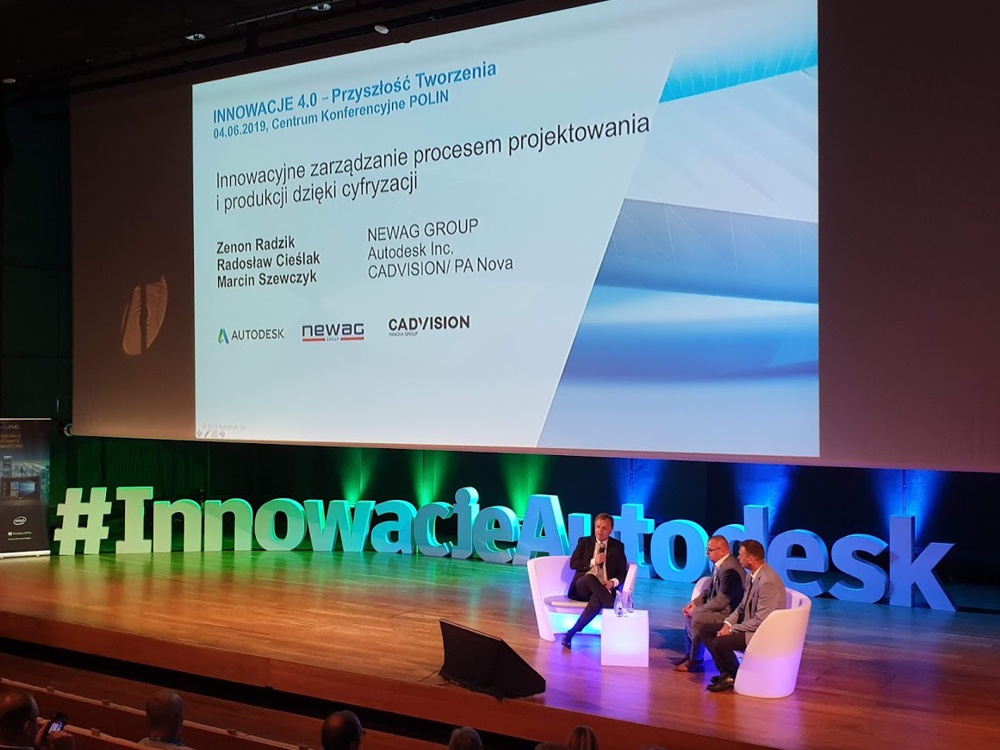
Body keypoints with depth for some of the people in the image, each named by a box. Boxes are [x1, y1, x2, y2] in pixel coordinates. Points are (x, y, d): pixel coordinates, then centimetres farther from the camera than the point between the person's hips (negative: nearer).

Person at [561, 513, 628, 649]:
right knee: (591, 577, -38)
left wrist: (613, 582, -15)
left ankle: (572, 633, -37)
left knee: (597, 599, -38)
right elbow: (573, 564, 2)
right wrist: (593, 562, -11)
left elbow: (622, 572, 7)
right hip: (582, 587, 0)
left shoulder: (618, 546, 11)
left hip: (604, 589, 0)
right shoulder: (584, 542, 12)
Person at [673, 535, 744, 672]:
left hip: (729, 612, -11)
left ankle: (695, 661, -9)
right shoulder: (719, 565, 5)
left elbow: (722, 600, -27)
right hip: (720, 606, 11)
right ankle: (690, 654, 18)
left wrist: (697, 609, -19)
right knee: (689, 614, 11)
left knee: (698, 618, -25)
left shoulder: (730, 569, -26)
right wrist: (695, 602, 2)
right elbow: (711, 591, 16)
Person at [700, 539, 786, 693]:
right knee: (706, 629, 4)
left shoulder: (768, 581, -26)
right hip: (750, 624, 10)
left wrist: (732, 629, -18)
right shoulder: (752, 575, 4)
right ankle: (727, 673, 1)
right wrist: (728, 623, -4)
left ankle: (736, 676, 2)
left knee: (720, 643, -26)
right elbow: (743, 606, 14)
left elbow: (761, 621, -26)